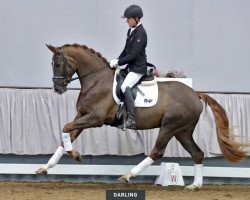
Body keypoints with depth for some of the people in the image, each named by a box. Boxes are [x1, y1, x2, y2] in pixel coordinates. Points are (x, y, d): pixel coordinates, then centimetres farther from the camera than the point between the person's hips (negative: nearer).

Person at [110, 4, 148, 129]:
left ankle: (131, 119, -33)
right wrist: (117, 61, 7)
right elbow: (126, 50, 19)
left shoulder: (140, 34, -17)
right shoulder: (131, 30, 11)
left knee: (125, 86, -28)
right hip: (130, 66, 11)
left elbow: (133, 55, -21)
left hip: (138, 68, -11)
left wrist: (118, 62, -16)